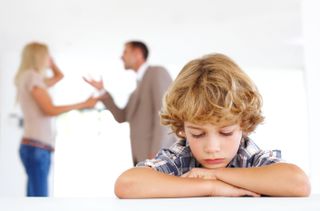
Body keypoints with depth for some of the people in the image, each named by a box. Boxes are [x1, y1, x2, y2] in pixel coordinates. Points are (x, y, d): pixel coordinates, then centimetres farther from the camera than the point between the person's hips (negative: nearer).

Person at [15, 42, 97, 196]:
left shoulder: (30, 78, 21)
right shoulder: (31, 76, -6)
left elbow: (59, 76, 37)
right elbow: (50, 110, -13)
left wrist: (48, 59, 23)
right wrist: (83, 104, -8)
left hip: (39, 147, 10)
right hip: (36, 147, -10)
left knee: (34, 196, 6)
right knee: (39, 196, -13)